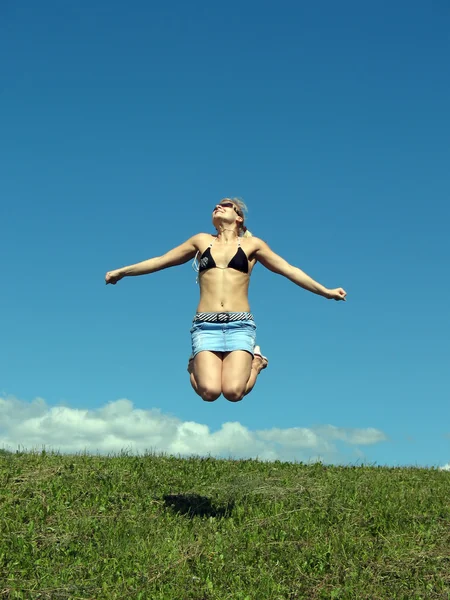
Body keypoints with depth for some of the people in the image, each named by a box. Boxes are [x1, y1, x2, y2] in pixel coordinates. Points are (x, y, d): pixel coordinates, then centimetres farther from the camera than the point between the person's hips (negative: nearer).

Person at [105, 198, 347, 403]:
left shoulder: (252, 244, 12)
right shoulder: (201, 240, 16)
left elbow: (289, 270, 14)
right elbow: (160, 261, 22)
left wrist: (326, 291, 10)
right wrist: (121, 272, 23)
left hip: (240, 324, -1)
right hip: (206, 324, 1)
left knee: (233, 391, -20)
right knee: (209, 391, -20)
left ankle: (256, 361, 14)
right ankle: (196, 365, 16)